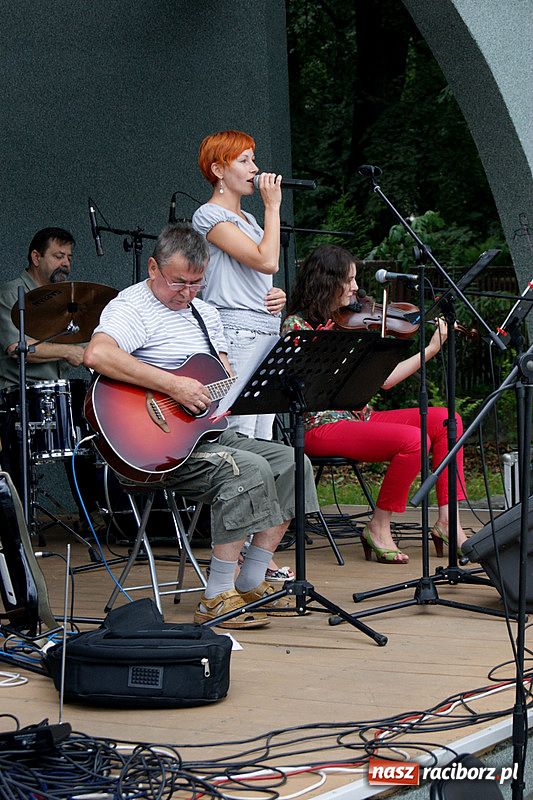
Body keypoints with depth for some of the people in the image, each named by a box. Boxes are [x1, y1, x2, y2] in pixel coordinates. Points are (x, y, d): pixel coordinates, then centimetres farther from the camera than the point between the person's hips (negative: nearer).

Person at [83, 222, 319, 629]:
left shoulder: (205, 313, 18)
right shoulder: (132, 307, -11)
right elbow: (97, 355, -32)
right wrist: (173, 385, -32)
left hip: (208, 432, 9)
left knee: (290, 462, -2)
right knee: (249, 470, -27)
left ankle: (251, 583, 3)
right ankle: (217, 600, -21)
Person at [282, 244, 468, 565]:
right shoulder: (297, 326, -4)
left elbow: (381, 380, 12)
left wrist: (431, 350, 10)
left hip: (360, 417, 8)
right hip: (322, 427, -8)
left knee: (445, 419, -7)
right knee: (412, 440, -27)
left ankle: (447, 521, -10)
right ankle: (379, 529, -11)